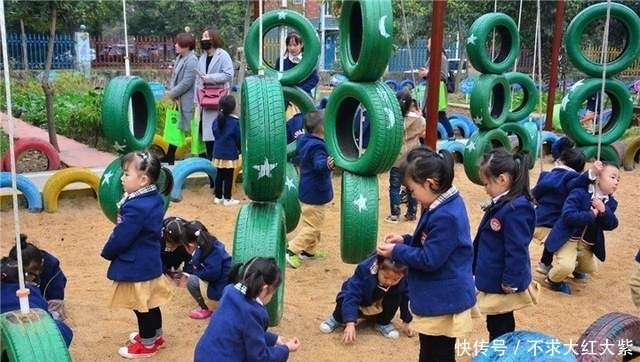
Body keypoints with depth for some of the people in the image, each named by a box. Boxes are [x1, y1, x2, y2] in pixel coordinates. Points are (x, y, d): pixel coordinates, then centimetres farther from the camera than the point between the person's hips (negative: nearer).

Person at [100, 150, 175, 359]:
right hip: (150, 261, 9)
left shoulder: (136, 207, -31)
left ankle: (147, 344, 25)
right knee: (150, 303, 24)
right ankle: (155, 335, 40)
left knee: (141, 306, 9)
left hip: (136, 266, -9)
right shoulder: (155, 198, 0)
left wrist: (107, 252, -4)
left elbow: (121, 238, -23)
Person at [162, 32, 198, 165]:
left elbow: (186, 83, -22)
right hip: (177, 101, 10)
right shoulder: (179, 58, 10)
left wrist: (172, 94, -12)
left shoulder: (191, 61, -18)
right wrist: (171, 91, -2)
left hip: (187, 102, -10)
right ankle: (169, 156, 26)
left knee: (195, 131, 0)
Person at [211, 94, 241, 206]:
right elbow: (239, 138, -7)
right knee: (228, 176, 2)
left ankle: (218, 196, 21)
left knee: (219, 175, 14)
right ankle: (227, 199, 6)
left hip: (218, 152, 5)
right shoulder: (236, 121, -14)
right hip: (230, 154, -5)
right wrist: (240, 149, 8)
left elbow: (215, 134, 11)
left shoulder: (217, 120, 3)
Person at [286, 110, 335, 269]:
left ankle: (308, 251, 32)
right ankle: (291, 251, -6)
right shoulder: (317, 146, -26)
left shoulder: (304, 140, 3)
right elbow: (319, 164, -44)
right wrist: (327, 165, -65)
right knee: (313, 227, -3)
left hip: (308, 192, 10)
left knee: (310, 223, 23)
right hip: (315, 194, -10)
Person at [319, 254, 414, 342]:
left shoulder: (404, 278, -29)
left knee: (396, 296, -29)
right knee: (344, 300, -34)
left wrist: (406, 322, -6)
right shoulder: (365, 269, -37)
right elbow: (351, 295, -41)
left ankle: (383, 323, -1)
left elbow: (405, 298, -11)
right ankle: (337, 319, 2)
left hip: (381, 308, 2)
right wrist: (350, 324, -49)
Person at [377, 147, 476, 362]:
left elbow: (429, 259, -26)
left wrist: (397, 252, -14)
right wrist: (405, 240, 5)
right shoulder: (446, 205, 4)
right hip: (437, 298, 10)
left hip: (442, 301, -10)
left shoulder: (445, 216, -29)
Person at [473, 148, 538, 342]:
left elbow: (517, 251, -26)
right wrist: (477, 270, 20)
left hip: (503, 285, -9)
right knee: (495, 324, 23)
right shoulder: (501, 203, 5)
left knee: (501, 327, 7)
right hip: (492, 280, 9)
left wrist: (511, 282, -21)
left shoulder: (516, 208, -27)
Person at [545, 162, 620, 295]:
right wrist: (592, 215, -27)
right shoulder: (580, 192, -22)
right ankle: (552, 279, 9)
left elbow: (611, 225, -9)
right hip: (568, 237, -7)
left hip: (587, 243, 7)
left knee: (590, 268, 22)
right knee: (565, 267, -24)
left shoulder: (610, 202, -1)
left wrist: (604, 211, -26)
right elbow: (568, 216, -31)